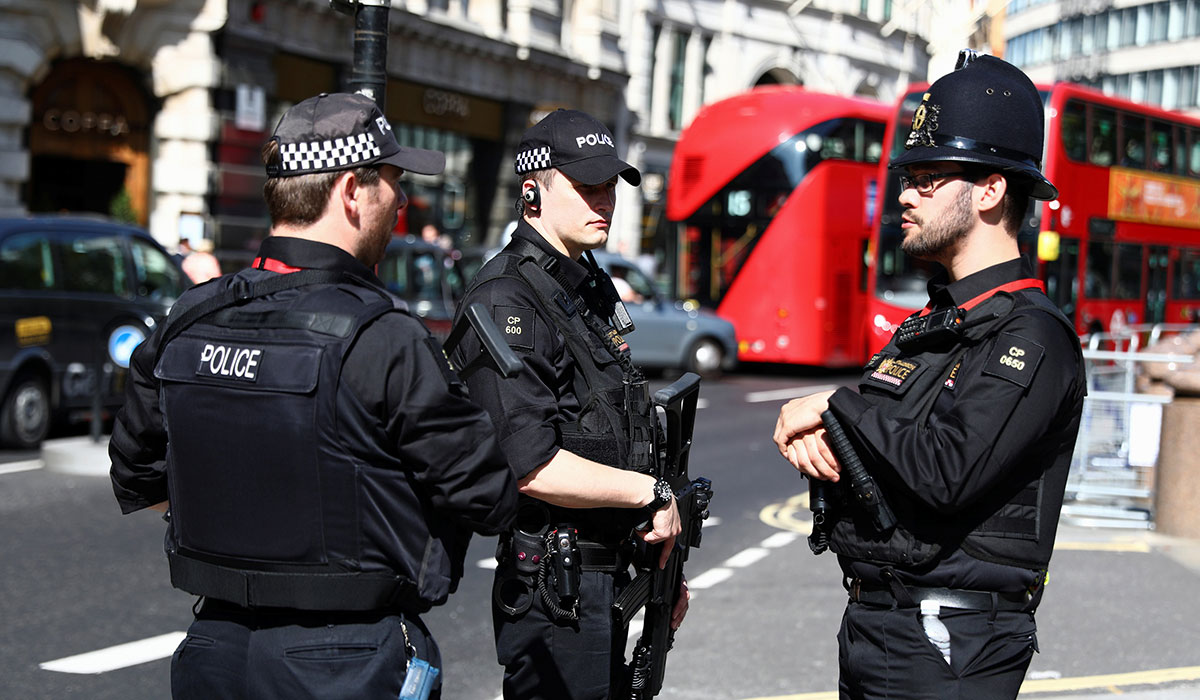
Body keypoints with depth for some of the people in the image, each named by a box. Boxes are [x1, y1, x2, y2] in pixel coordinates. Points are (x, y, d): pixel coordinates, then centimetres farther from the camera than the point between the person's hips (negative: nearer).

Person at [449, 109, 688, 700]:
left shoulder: (589, 291, 15)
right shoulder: (505, 303, -16)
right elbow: (531, 467, -26)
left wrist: (662, 568, 18)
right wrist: (653, 493, -16)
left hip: (607, 579, 9)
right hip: (554, 591, -9)